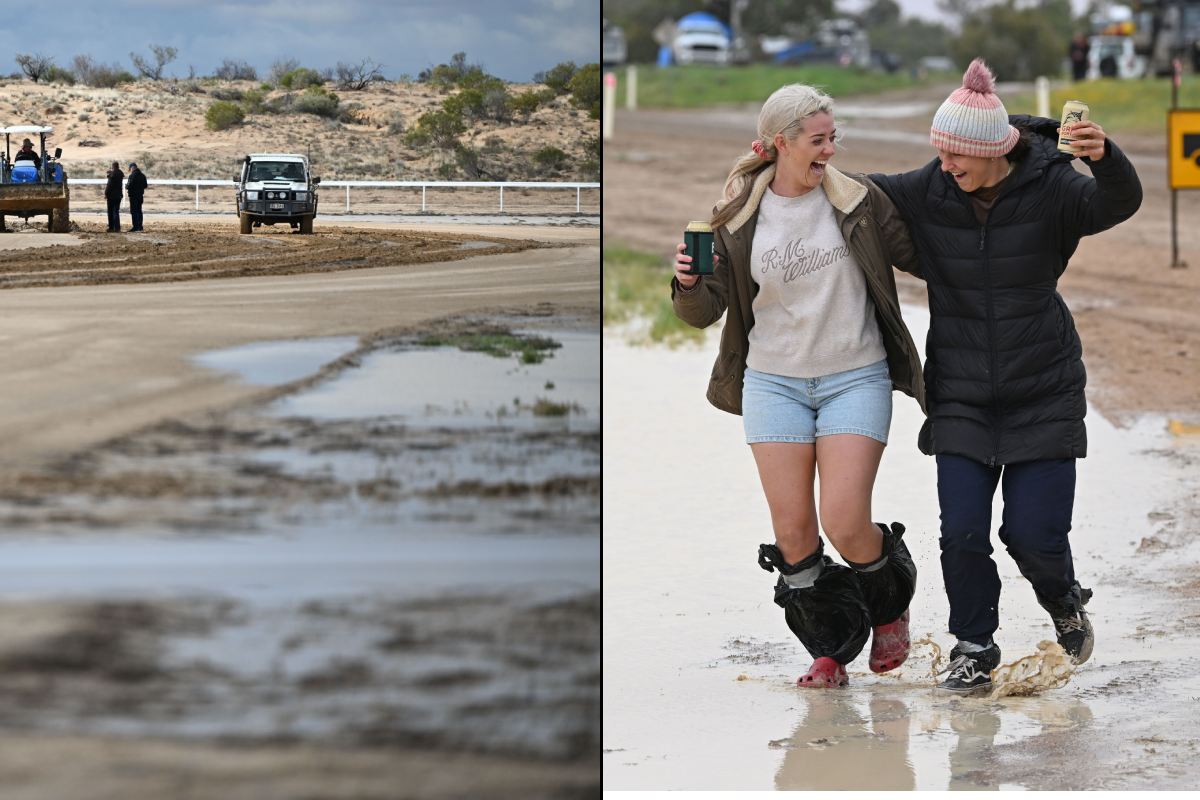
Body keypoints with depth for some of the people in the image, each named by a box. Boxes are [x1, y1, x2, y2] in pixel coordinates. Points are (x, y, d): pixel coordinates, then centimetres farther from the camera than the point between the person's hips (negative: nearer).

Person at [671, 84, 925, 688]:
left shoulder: (858, 200, -2)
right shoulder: (738, 218, 0)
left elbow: (921, 257, 6)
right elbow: (705, 313, 2)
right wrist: (687, 283, -19)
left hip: (855, 378, -2)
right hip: (774, 381, 2)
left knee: (845, 524, -12)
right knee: (793, 531, -3)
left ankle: (890, 604, 21)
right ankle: (829, 650, 17)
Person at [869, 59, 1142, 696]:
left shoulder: (1050, 188, -12)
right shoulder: (926, 193, -4)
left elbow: (1118, 204, -28)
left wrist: (1104, 159, -49)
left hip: (1043, 392, -2)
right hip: (961, 396, 2)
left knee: (1033, 533, -6)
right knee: (962, 531, -7)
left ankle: (1064, 603, 29)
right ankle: (973, 651, 14)